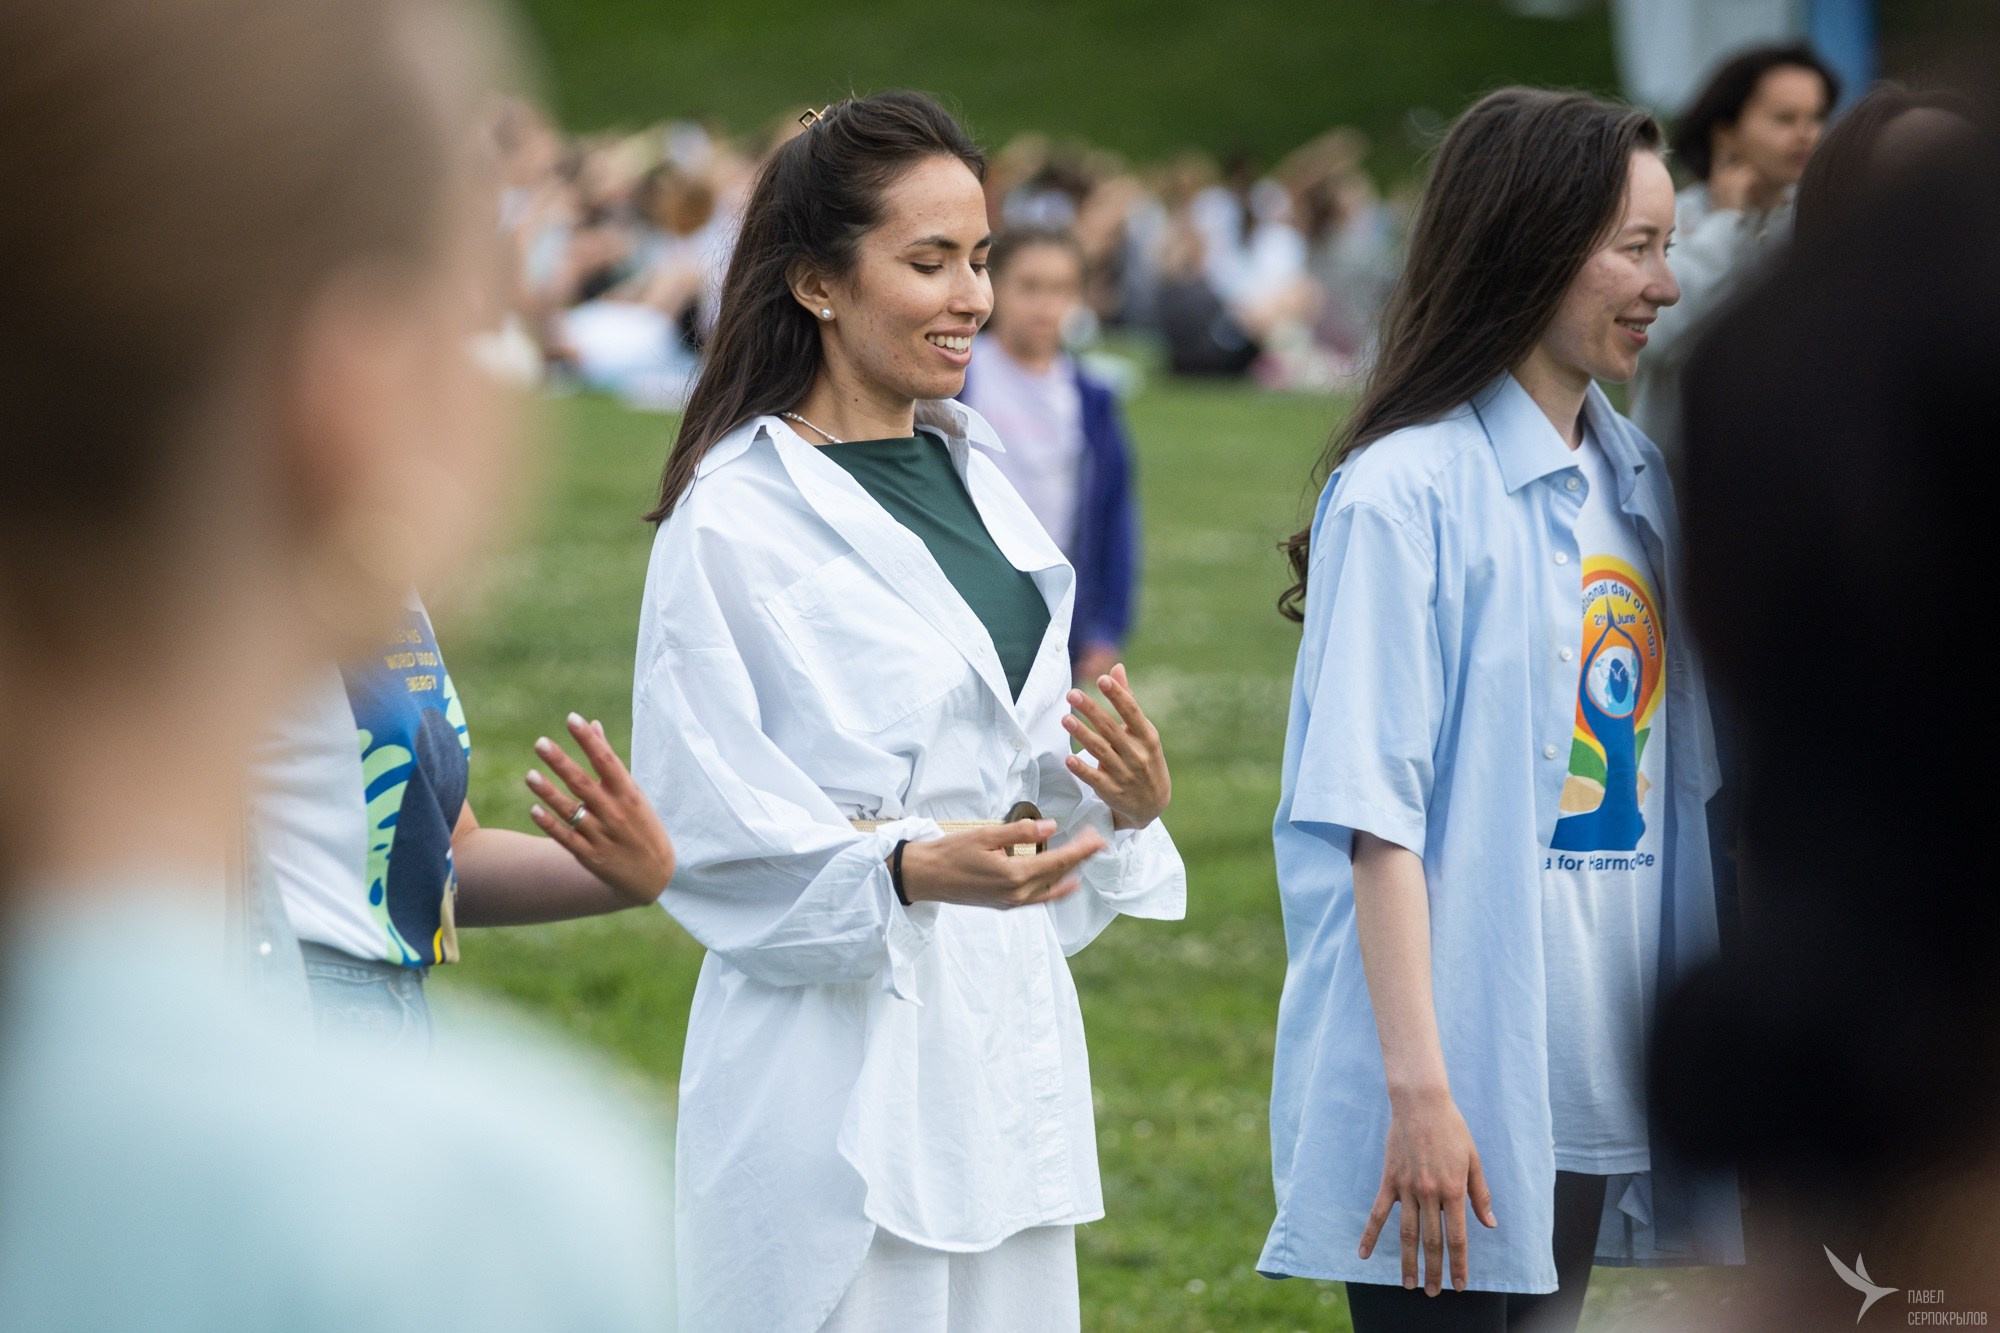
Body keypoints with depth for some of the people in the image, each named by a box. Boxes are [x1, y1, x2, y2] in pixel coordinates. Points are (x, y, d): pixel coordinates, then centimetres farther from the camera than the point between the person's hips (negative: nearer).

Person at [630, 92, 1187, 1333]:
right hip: (838, 1057, -7)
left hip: (1007, 1035, 7)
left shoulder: (974, 475, 12)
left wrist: (1124, 802, -2)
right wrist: (907, 871, -26)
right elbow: (703, 827, -13)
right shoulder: (732, 518, -9)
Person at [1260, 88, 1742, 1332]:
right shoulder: (1405, 493, -12)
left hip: (1592, 1089, 7)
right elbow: (1377, 813, -16)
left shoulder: (1637, 482, 12)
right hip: (1455, 1098, -7)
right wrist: (1418, 1088, -21)